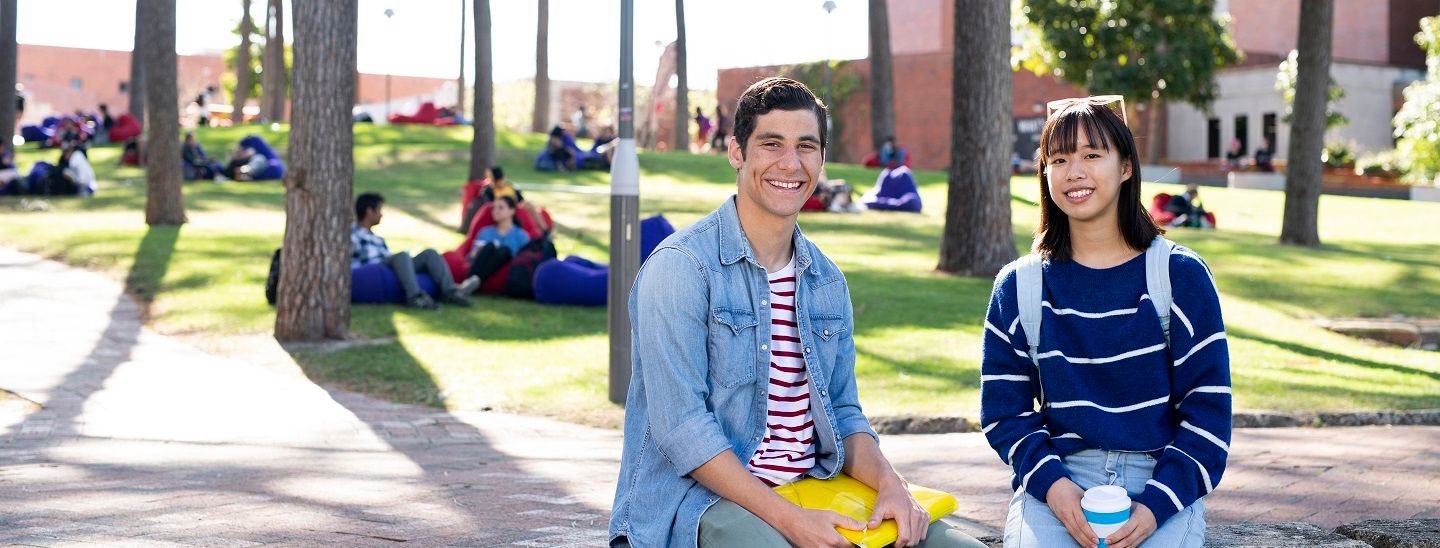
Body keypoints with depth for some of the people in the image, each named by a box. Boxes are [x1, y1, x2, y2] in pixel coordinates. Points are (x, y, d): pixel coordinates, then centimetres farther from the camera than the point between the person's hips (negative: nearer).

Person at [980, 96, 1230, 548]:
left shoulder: (1180, 275, 3)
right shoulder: (1019, 287, 8)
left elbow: (1208, 408, 0)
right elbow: (1004, 411, 6)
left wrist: (1155, 506, -13)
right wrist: (1053, 485, -13)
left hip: (1162, 480, -1)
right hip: (1057, 474, 1)